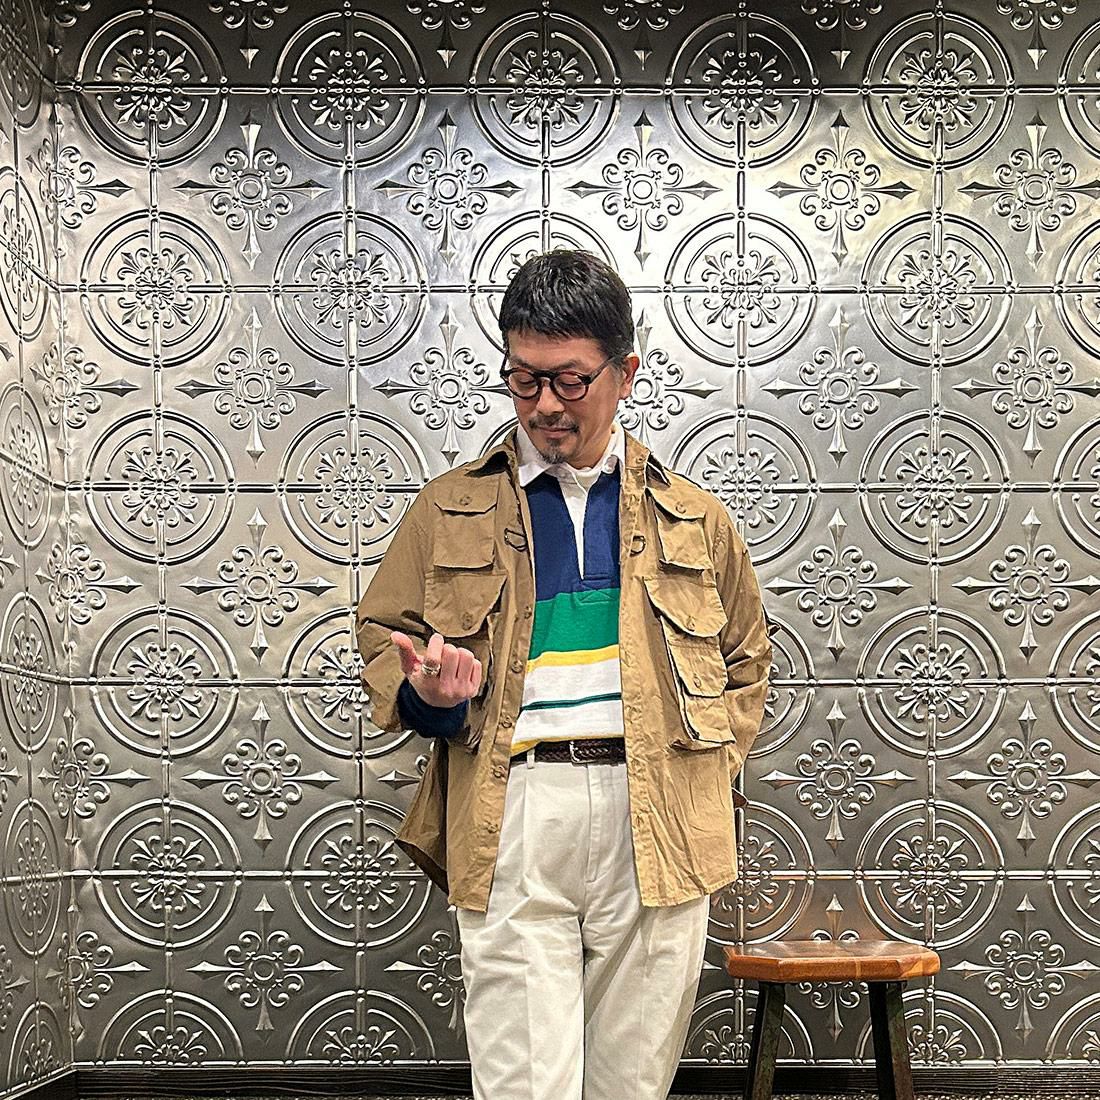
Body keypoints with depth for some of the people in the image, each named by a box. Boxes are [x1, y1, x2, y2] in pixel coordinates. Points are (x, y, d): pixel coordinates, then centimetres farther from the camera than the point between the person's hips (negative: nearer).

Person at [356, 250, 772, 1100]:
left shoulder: (690, 516, 13)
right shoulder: (453, 508, 11)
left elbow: (746, 657, 22)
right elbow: (383, 638, 14)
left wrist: (712, 766, 8)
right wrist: (426, 692, -8)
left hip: (656, 820, 1)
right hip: (511, 816, -1)